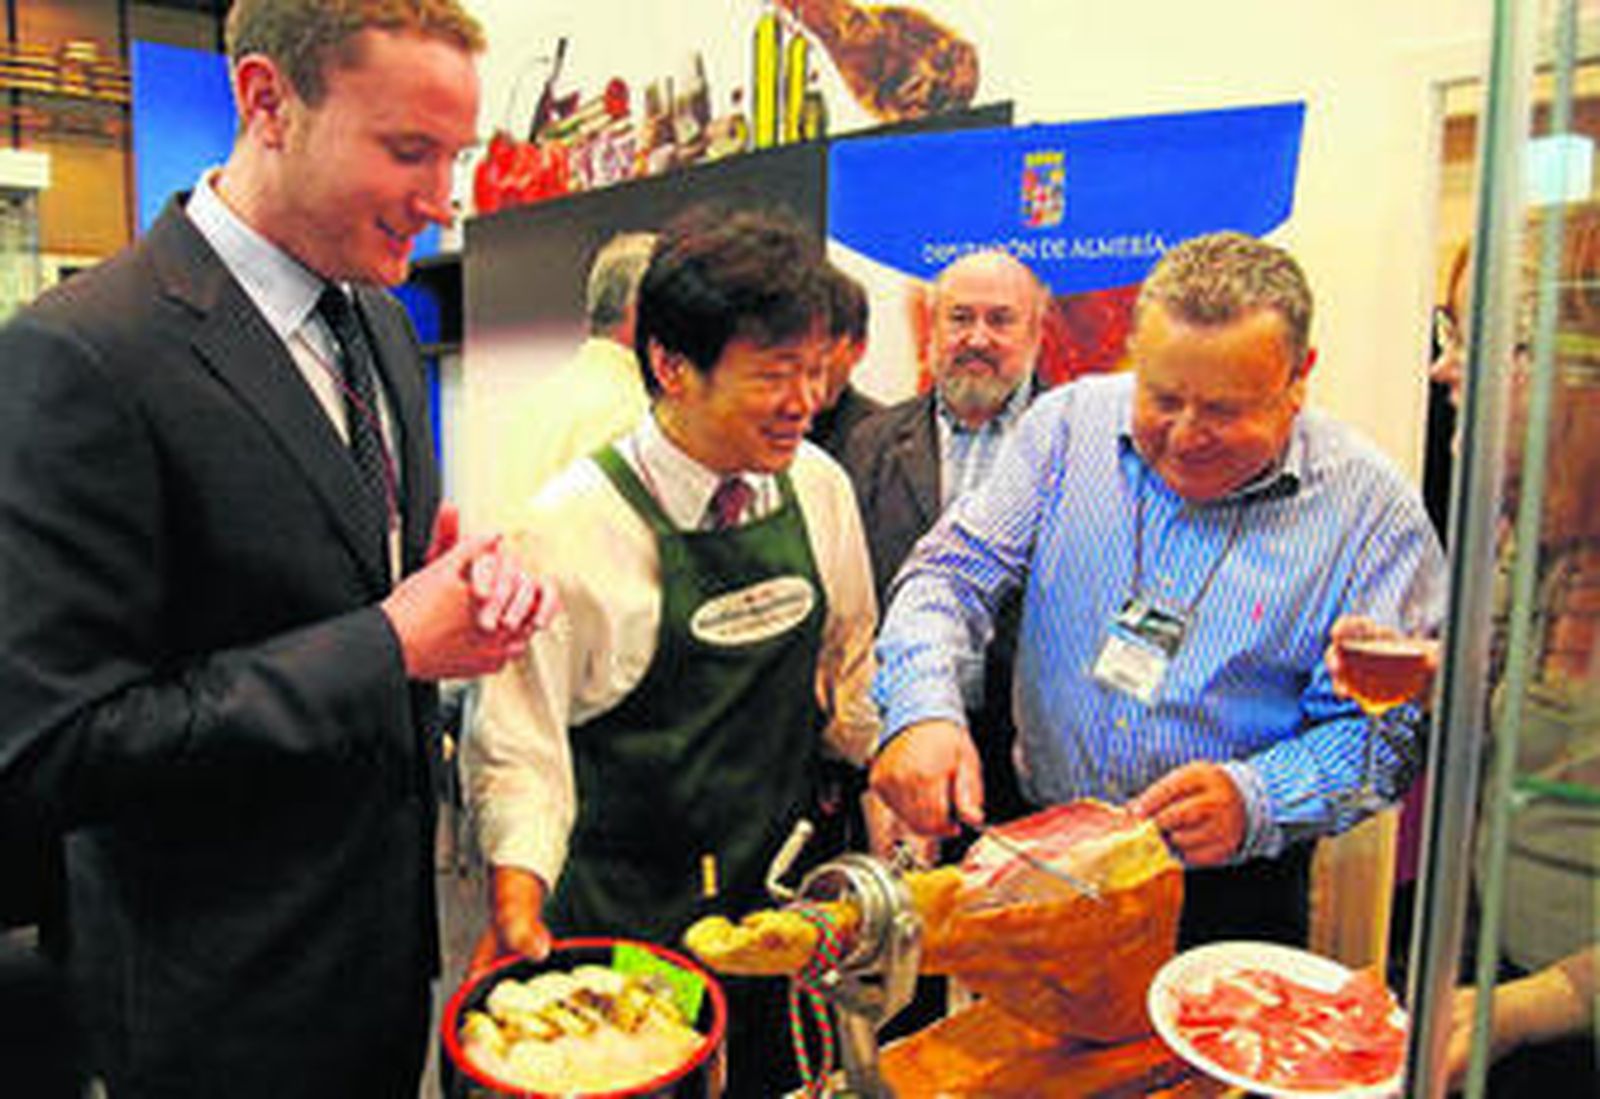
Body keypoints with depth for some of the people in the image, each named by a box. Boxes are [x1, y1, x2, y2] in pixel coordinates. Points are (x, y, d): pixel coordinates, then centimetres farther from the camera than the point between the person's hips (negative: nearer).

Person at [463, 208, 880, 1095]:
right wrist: (517, 901, -26)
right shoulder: (569, 525, -18)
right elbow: (520, 739, -16)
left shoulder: (820, 489, -3)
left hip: (781, 901, 5)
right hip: (626, 917, -4)